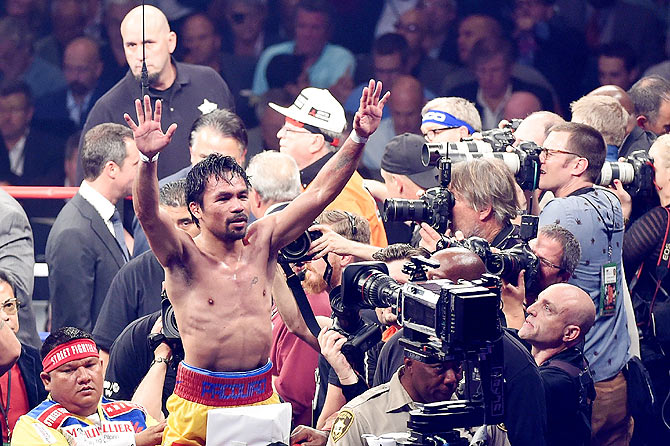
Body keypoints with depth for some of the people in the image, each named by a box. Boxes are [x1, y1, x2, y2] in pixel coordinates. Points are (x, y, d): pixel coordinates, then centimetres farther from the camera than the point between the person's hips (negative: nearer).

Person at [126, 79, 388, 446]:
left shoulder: (261, 242, 3)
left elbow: (321, 193, 0)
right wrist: (148, 159, -45)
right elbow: (147, 213, -27)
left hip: (261, 400, 4)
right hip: (200, 404, -4)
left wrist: (358, 138, -10)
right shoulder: (184, 258, -9)